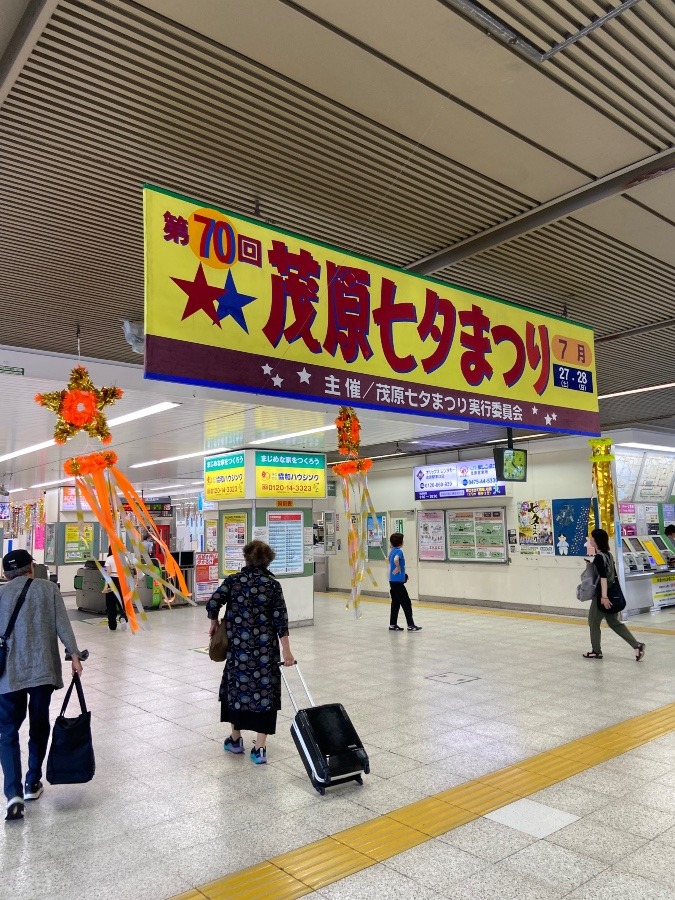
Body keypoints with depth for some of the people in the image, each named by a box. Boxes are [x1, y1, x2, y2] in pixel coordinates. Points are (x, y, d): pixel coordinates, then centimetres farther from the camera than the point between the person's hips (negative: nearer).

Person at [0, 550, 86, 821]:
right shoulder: (48, 588, 3)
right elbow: (62, 624, -4)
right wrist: (74, 653, -3)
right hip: (43, 669, 0)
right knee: (39, 727, 17)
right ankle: (32, 783, 26)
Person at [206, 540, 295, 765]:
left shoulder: (233, 581, -1)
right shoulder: (273, 585, -5)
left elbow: (213, 604, -8)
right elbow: (280, 620, -8)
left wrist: (214, 624, 11)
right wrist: (286, 650, -5)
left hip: (238, 646, 2)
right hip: (265, 648, -1)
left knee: (237, 687, 17)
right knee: (264, 690, 5)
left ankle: (235, 739, 31)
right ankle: (260, 748, 7)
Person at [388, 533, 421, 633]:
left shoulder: (392, 551, 12)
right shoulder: (398, 551, -16)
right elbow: (396, 559, -38)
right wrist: (398, 568, -22)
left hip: (393, 581, 9)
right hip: (398, 582, -9)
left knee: (395, 603, 13)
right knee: (406, 603, -2)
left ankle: (393, 624, 17)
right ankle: (411, 625, 1)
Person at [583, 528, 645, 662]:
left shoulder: (599, 557, -18)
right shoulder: (608, 554, 8)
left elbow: (603, 577, -24)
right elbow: (613, 575, 13)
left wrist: (604, 597, -25)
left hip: (602, 595, -8)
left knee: (593, 622, 9)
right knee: (614, 622, 16)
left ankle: (596, 651, 19)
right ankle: (637, 646, 10)